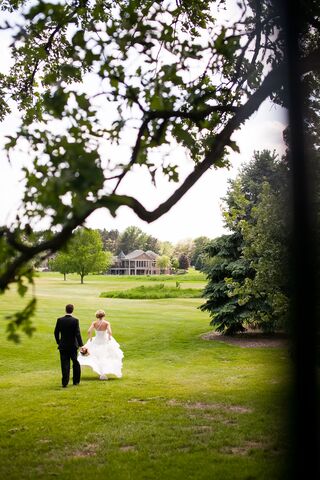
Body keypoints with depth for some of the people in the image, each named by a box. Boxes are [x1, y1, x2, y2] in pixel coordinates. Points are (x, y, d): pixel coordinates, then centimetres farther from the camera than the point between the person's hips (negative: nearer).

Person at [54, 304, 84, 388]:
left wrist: (58, 342, 14)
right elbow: (78, 334, -15)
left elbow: (56, 333, 1)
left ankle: (65, 382, 3)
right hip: (73, 345, -1)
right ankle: (76, 381, 22)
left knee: (65, 364, 6)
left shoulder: (60, 320, -5)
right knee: (75, 363, 14)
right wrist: (81, 345, -13)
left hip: (63, 346, 1)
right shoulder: (75, 320, -12)